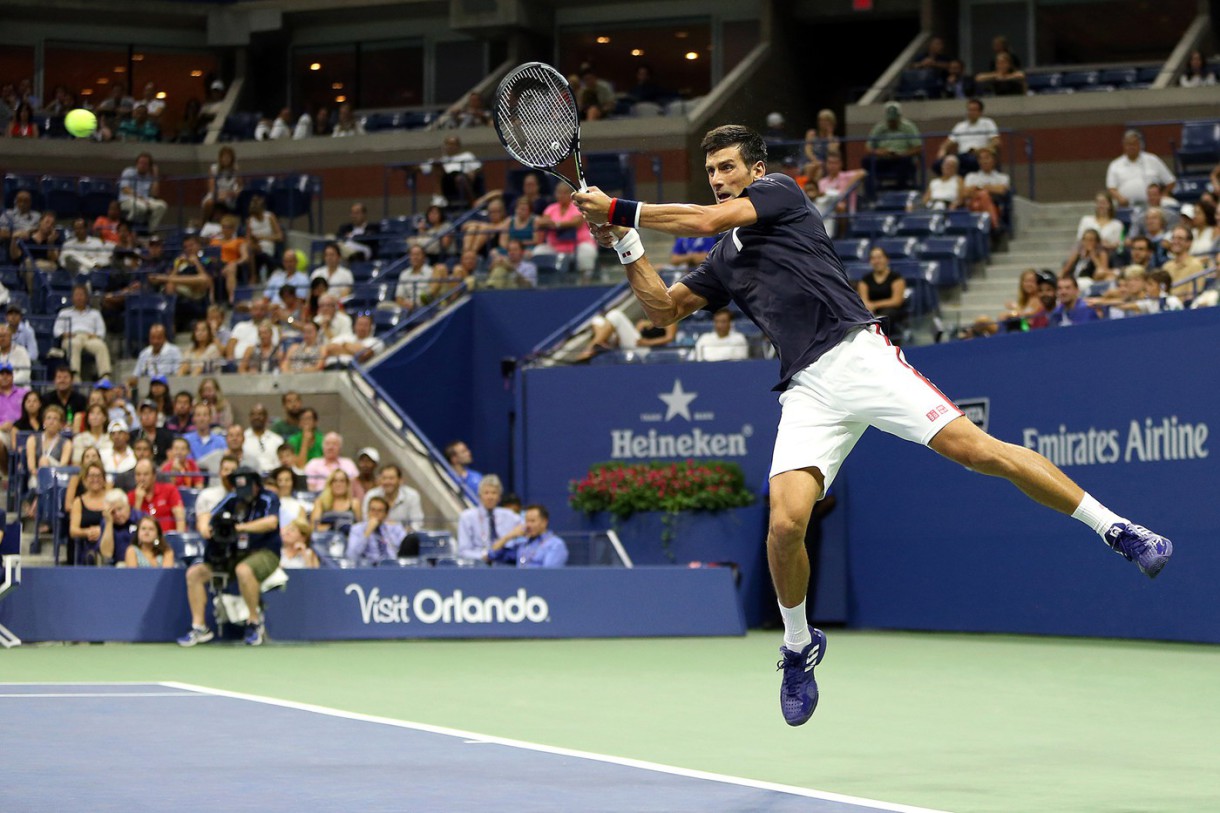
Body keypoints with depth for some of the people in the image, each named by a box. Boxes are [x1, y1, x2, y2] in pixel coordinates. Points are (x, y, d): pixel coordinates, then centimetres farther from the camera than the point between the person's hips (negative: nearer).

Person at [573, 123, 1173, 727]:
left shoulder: (780, 192, 9)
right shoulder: (723, 263, 26)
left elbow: (705, 220, -3)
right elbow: (662, 307, 27)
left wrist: (619, 209, 3)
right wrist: (625, 242, 15)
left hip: (858, 355, -5)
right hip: (808, 392, 5)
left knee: (975, 448, -18)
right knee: (785, 524, -14)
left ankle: (1115, 529, -10)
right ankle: (798, 645, 10)